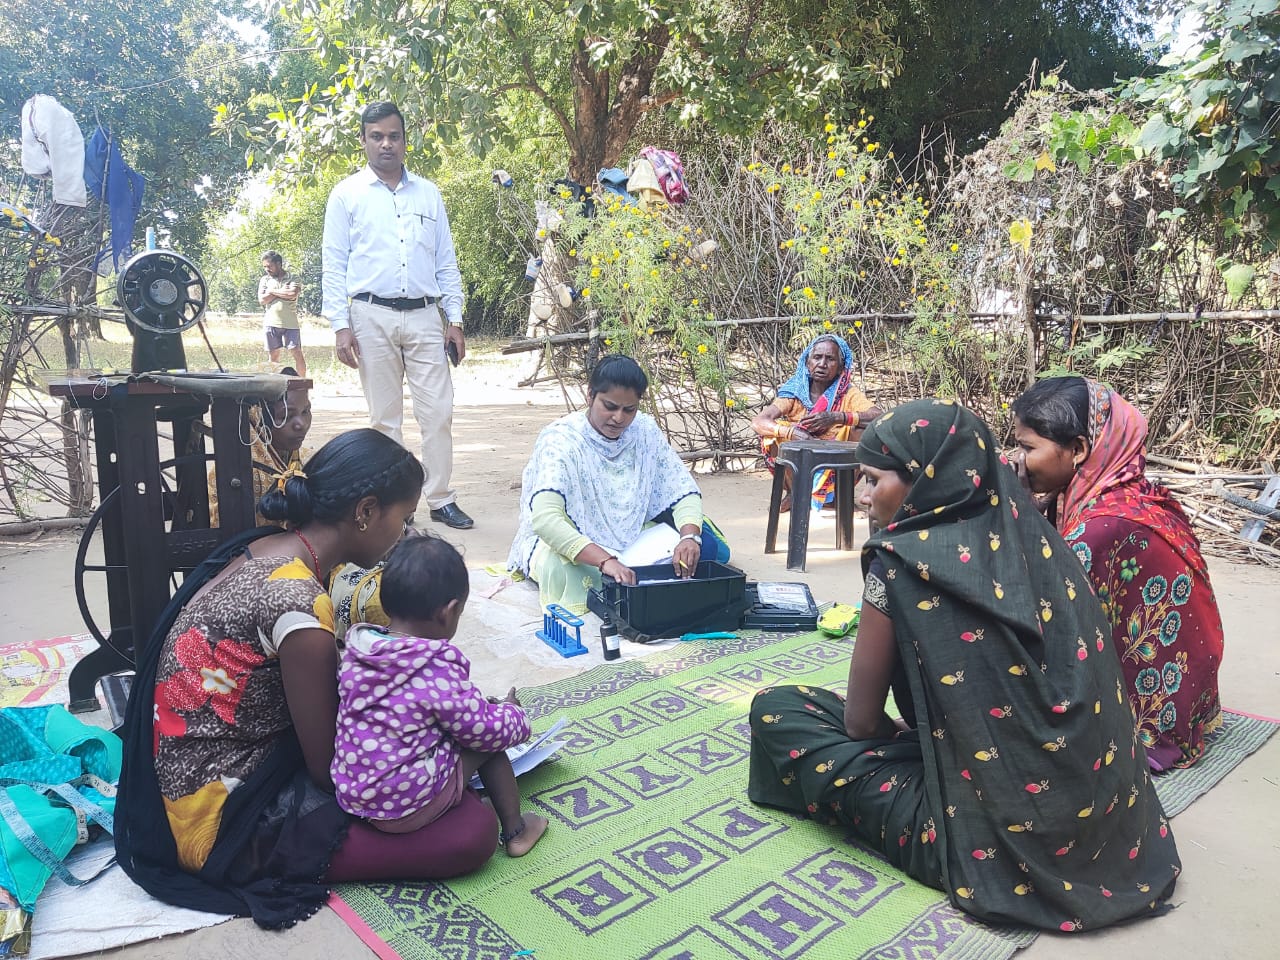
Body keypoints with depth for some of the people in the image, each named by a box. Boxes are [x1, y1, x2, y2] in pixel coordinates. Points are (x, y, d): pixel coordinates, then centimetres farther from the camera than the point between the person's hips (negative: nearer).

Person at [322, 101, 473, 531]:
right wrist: (340, 326, -7)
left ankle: (441, 500, 7)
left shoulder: (428, 193, 13)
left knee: (438, 411, -2)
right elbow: (334, 265, 3)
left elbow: (447, 262, 13)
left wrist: (455, 321, 6)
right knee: (384, 416, 3)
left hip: (424, 317, 2)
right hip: (373, 317, -2)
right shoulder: (347, 195, 6)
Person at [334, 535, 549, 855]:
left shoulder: (356, 652, -4)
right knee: (488, 743, 11)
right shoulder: (439, 671, -24)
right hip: (408, 806, -7)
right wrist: (512, 713, 9)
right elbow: (488, 732, -14)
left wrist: (482, 706, 17)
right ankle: (515, 831, 26)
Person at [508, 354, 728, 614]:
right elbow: (545, 518, -37)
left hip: (630, 538, 4)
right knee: (557, 567, -39)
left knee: (706, 546, -16)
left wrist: (690, 536, -28)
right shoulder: (560, 439, -23)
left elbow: (683, 490, -5)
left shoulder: (646, 430, -7)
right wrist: (605, 561, -49)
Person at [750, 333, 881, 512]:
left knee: (863, 429, -23)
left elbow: (880, 417, -24)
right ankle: (793, 493, -1)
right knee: (771, 432, -22)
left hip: (836, 475, 0)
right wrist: (792, 433, -38)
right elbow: (758, 422, -21)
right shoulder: (795, 395, -7)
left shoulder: (848, 394, -7)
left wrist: (837, 418, -37)